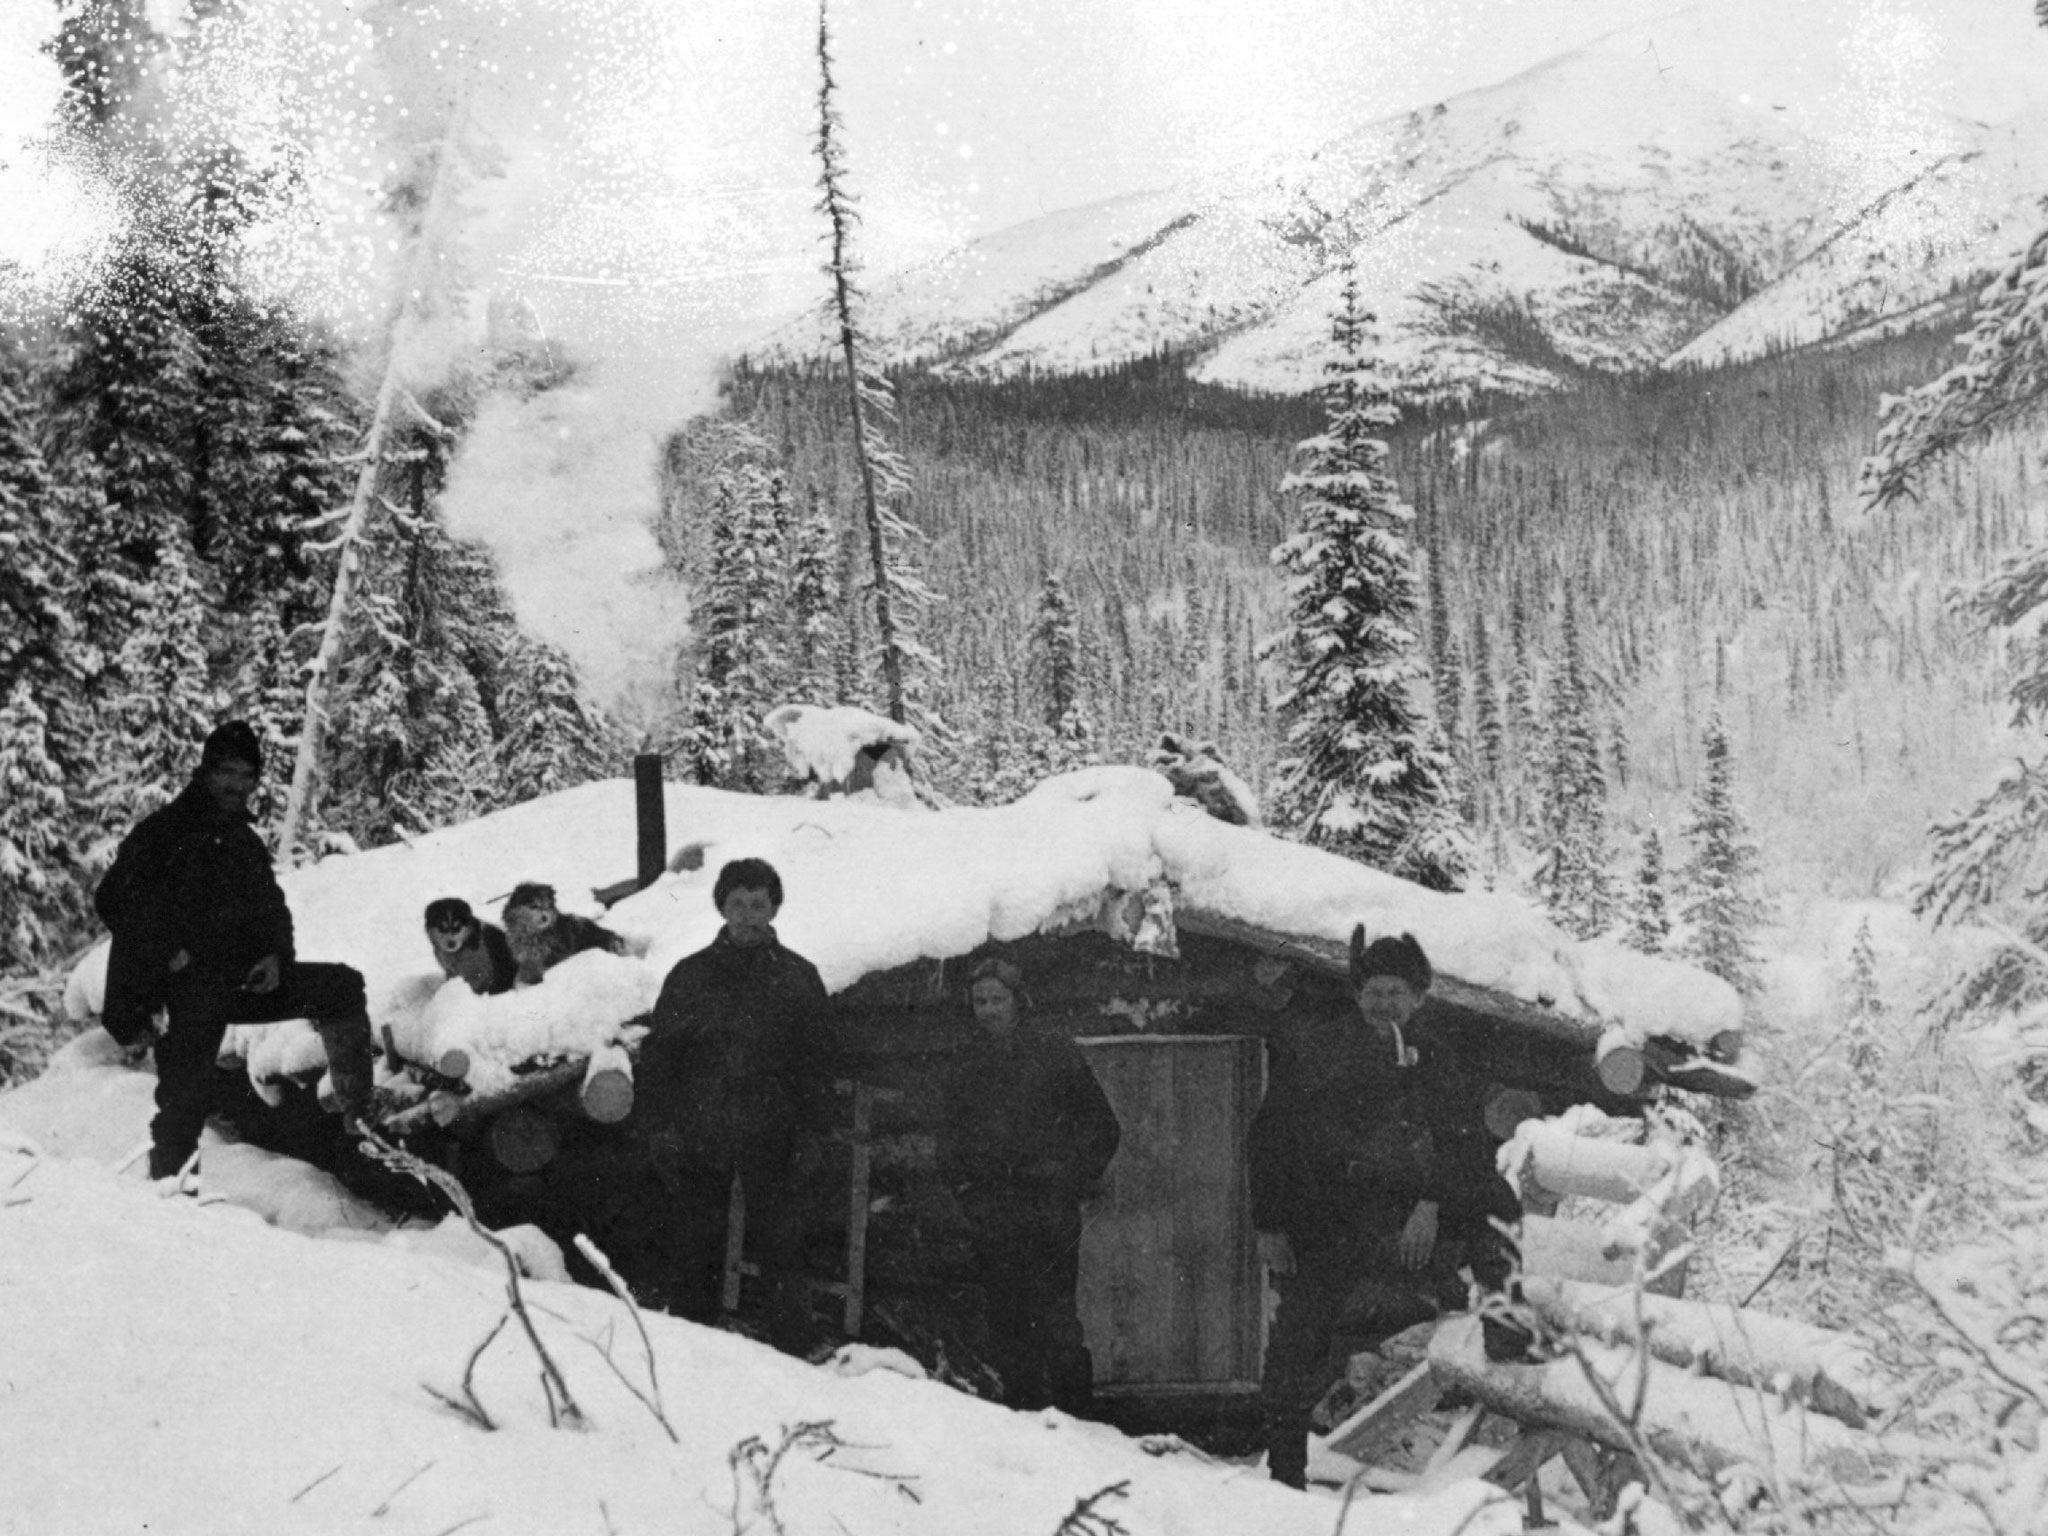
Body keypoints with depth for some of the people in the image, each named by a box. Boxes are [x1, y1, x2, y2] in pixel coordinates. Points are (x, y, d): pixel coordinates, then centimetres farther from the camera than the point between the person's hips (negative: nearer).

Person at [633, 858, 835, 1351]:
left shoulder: (798, 977, 4)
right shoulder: (690, 975, 7)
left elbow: (817, 1060, 5)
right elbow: (656, 1055, 8)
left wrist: (814, 1125, -3)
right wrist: (657, 1124, -1)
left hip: (770, 1140, -1)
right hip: (696, 1139, 2)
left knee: (779, 1248, 1)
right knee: (690, 1252, 8)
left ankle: (791, 1354, 10)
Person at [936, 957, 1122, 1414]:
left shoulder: (1056, 1052, 3)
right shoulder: (965, 1062, 11)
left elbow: (1103, 1127, 8)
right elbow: (949, 1137, 21)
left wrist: (1070, 1185, 1)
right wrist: (965, 1189, 7)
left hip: (1049, 1205, -3)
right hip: (992, 1214, 3)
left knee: (1053, 1311, -10)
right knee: (1006, 1320, 1)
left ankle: (1073, 1407, 1)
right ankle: (1023, 1410, 10)